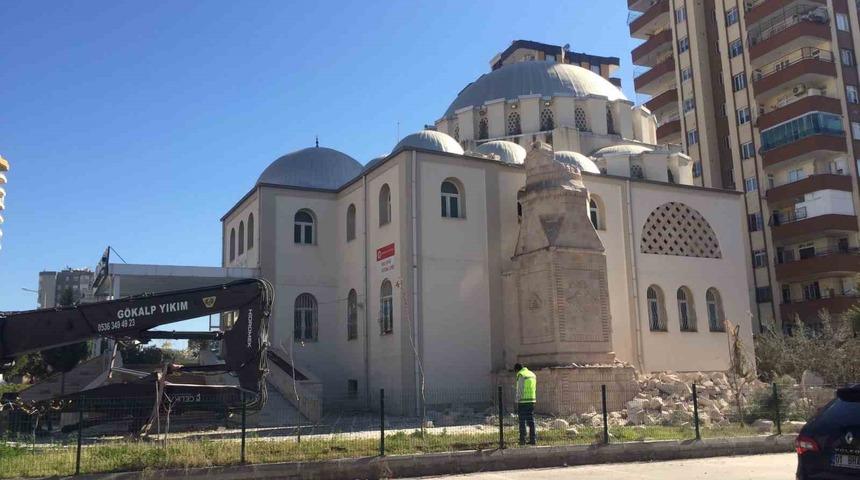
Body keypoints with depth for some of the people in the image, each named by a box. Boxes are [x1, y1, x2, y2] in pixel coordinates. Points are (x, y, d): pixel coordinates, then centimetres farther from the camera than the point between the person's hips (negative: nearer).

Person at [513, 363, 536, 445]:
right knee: (531, 420, 8)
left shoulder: (520, 375, -9)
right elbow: (534, 389, 16)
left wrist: (517, 403, -10)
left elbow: (519, 390, -13)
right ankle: (532, 439, 6)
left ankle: (522, 440, 1)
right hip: (532, 400, 6)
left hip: (523, 401, -6)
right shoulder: (532, 374, 14)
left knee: (522, 421, 0)